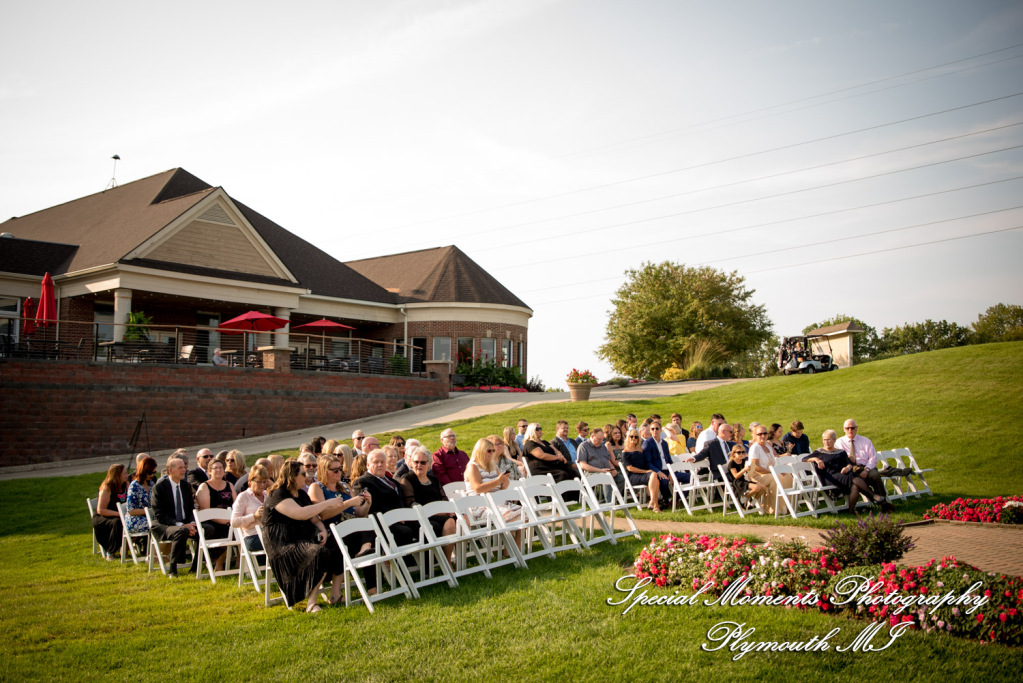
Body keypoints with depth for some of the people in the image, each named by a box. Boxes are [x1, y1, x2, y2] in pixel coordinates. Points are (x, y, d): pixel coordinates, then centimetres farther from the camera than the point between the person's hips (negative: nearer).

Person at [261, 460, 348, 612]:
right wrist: (327, 503, -19)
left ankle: (335, 594, -10)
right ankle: (311, 603, -29)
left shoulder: (302, 494, 19)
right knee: (321, 555, -34)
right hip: (284, 546, -9)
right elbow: (300, 514, -26)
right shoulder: (277, 496, -11)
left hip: (307, 540, 9)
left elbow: (314, 518, 21)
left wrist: (323, 530, -2)